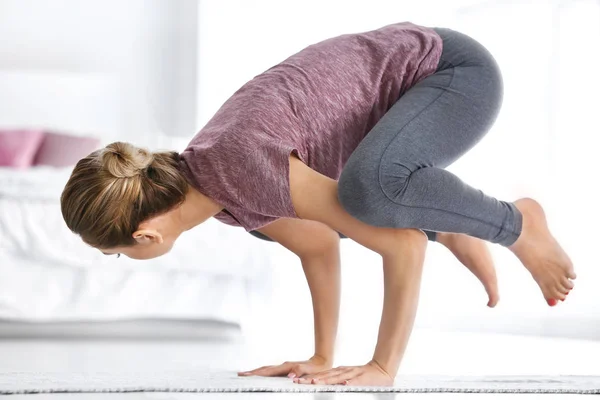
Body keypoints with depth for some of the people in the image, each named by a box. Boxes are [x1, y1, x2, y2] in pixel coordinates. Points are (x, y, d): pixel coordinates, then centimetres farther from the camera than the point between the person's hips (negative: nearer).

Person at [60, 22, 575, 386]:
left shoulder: (242, 169, -32)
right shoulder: (199, 175, -5)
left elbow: (404, 243, -30)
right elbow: (318, 243, 10)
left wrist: (384, 368, -25)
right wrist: (323, 357, 8)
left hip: (460, 69, -9)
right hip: (409, 69, 9)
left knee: (369, 184, -40)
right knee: (256, 217, 16)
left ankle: (516, 224, -10)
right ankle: (453, 232, 21)